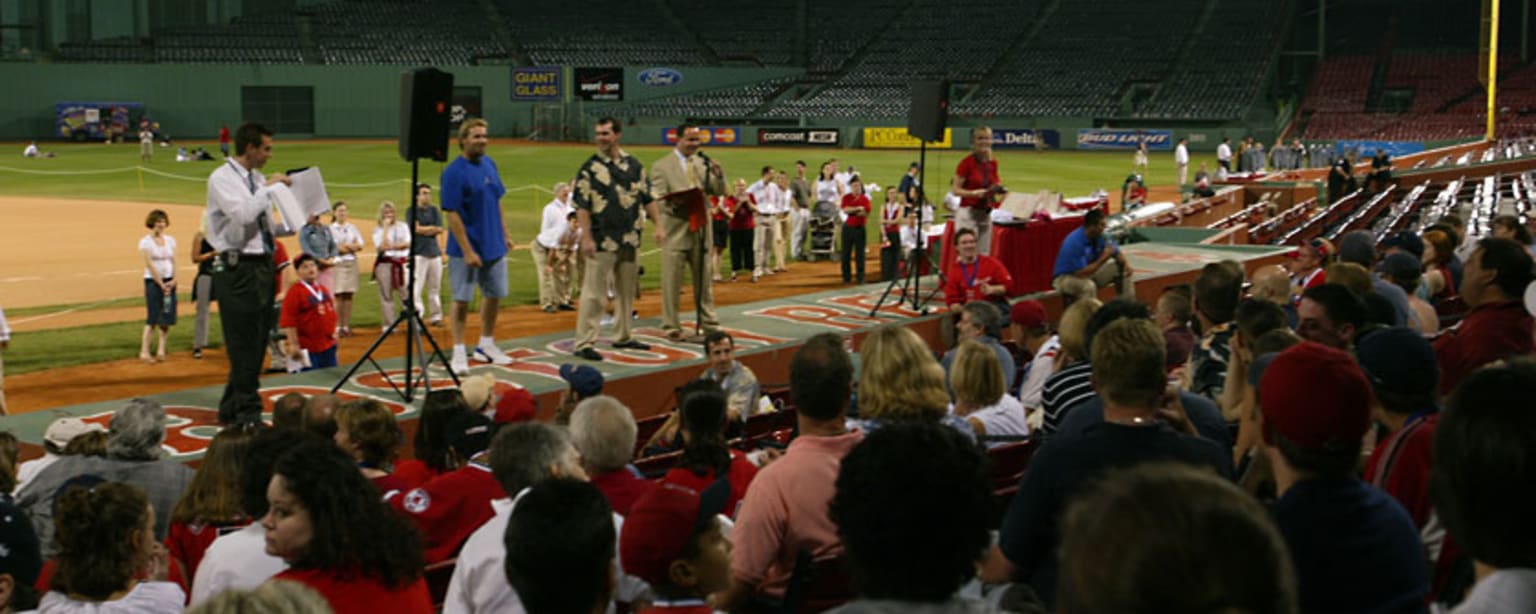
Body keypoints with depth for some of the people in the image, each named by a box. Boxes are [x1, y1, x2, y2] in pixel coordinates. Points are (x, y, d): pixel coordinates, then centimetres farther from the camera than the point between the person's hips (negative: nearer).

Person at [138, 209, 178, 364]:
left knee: (167, 317, 3)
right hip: (153, 281, -5)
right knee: (153, 317, -10)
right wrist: (161, 284, -14)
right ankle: (144, 351, -7)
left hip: (169, 282, 5)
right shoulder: (145, 242, -5)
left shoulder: (170, 240, 10)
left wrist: (173, 280, -6)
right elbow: (149, 265, -10)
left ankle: (161, 350, 12)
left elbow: (173, 262, 8)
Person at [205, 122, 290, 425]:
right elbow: (242, 215, -24)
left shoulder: (257, 179, 15)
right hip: (239, 269, -8)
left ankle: (232, 408, 22)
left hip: (263, 266, 8)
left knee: (257, 343, 12)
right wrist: (268, 188, -16)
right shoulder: (222, 178, -9)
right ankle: (247, 412, 1)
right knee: (244, 345, -5)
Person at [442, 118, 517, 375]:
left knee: (494, 295, 15)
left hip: (494, 246, 7)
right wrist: (467, 251, -21)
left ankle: (486, 345, 30)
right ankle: (459, 353, 6)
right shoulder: (454, 172, -16)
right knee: (462, 299, -1)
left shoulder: (489, 164, 7)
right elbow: (452, 214, -18)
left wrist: (504, 234, 15)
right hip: (468, 247, -7)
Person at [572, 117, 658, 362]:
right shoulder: (590, 168, -5)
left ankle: (623, 336, 27)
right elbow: (582, 206, -9)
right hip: (602, 240, -5)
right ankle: (584, 343, -4)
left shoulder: (634, 165, 8)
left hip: (630, 239, 5)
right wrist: (586, 238, -16)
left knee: (627, 290, 15)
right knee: (593, 292, -6)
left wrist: (659, 225, 4)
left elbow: (647, 198, 13)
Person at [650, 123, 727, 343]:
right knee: (672, 282, -2)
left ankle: (708, 322, 19)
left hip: (700, 228, 4)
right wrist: (674, 202, -27)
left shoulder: (703, 164, 11)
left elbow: (719, 192, 10)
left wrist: (718, 175, -10)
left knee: (704, 280, 10)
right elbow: (657, 197, -7)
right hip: (675, 231, -4)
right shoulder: (662, 166, -1)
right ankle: (671, 327, 5)